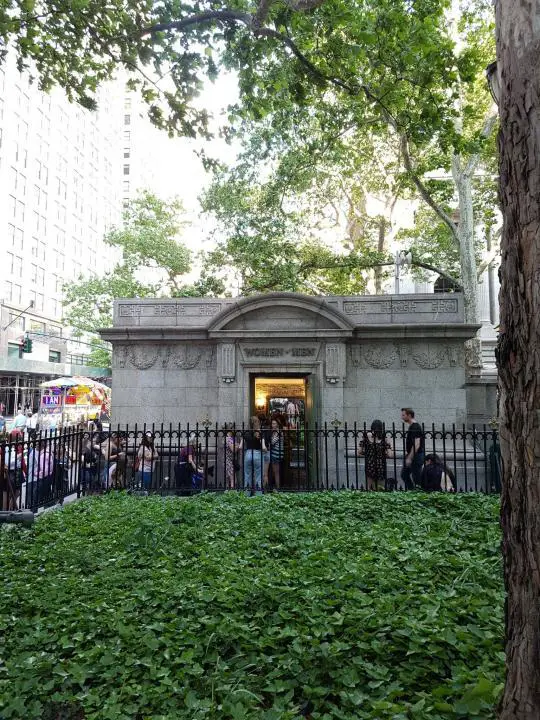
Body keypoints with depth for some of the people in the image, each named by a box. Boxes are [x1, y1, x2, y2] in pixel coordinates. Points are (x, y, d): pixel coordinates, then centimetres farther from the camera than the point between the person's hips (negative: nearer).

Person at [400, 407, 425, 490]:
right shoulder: (411, 427, 11)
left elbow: (416, 445, -25)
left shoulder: (415, 427, -20)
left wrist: (409, 458, -25)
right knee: (404, 474, 15)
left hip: (416, 456, -10)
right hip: (411, 455, 10)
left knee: (417, 478, -1)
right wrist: (407, 453, 21)